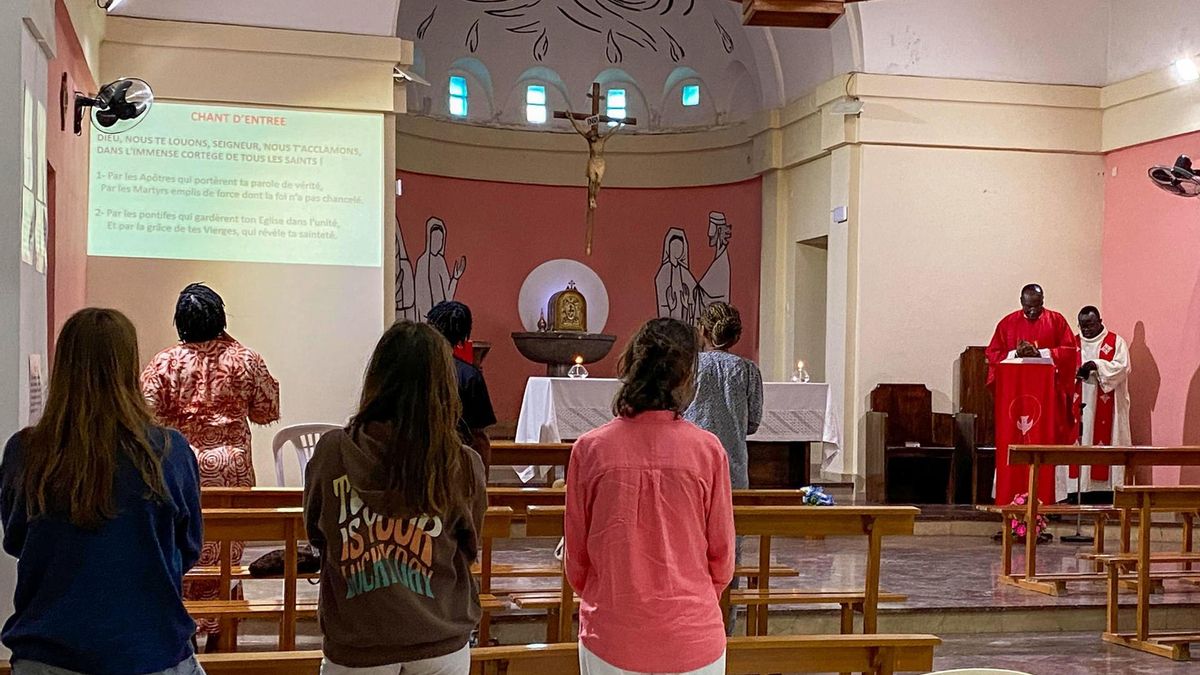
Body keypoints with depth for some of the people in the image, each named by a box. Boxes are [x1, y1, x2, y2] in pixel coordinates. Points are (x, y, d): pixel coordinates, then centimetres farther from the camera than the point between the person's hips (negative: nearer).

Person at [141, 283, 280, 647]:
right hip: (232, 468, 1)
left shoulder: (164, 362, -7)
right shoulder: (246, 360, -5)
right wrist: (268, 381, 18)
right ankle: (218, 635, 17)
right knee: (225, 550, 10)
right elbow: (266, 412, 5)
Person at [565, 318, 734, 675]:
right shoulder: (708, 450, -9)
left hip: (610, 640, 1)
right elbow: (722, 555, 0)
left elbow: (575, 556, 1)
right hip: (693, 644, 0)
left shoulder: (590, 448, -8)